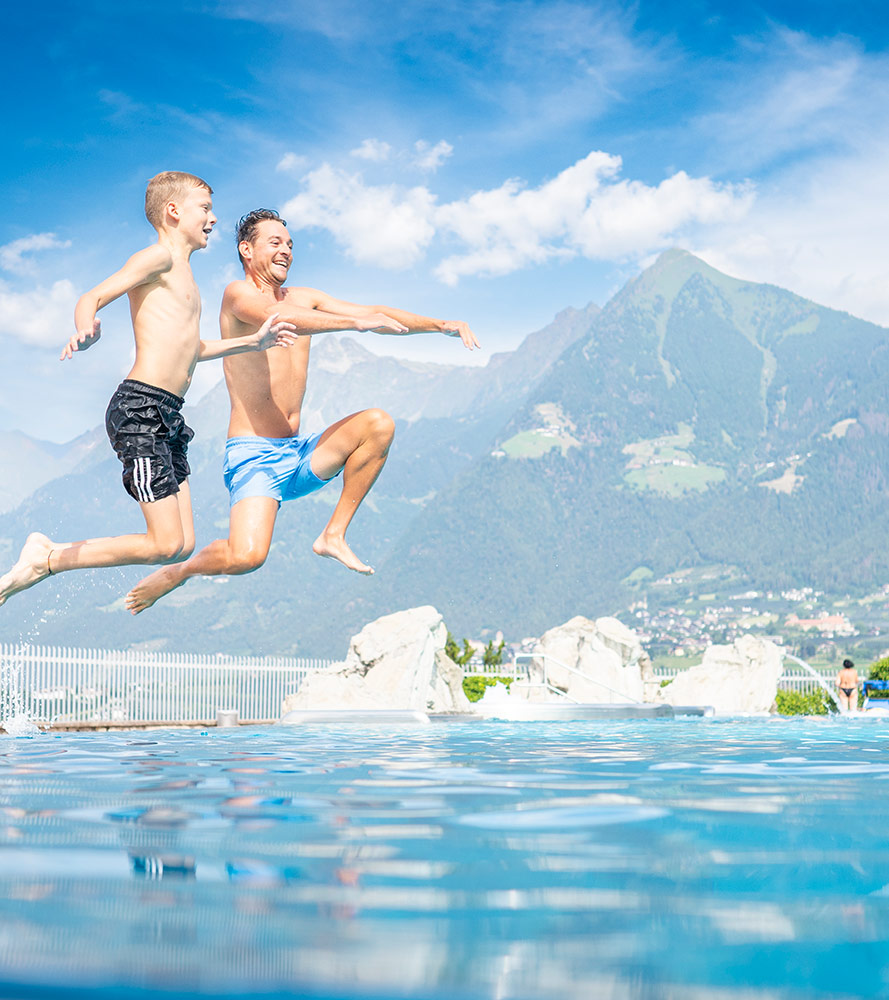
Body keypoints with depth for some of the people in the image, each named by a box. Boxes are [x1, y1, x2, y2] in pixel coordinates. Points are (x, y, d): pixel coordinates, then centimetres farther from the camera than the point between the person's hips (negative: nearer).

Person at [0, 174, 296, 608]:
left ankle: (50, 554, 12)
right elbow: (92, 298, -11)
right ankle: (46, 559, 0)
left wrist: (252, 341, 32)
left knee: (182, 546, 4)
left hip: (168, 417, 10)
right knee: (166, 544, -13)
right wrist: (87, 330, -33)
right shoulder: (159, 256, -3)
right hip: (140, 409, -10)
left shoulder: (183, 274, 25)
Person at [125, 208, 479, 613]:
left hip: (298, 454, 7)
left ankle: (333, 535, -4)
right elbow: (285, 319, -28)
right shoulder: (238, 294, -6)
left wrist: (443, 325, -2)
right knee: (247, 556, -27)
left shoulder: (302, 298, 14)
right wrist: (357, 322, -32)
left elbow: (375, 313, 9)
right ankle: (178, 571, 7)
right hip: (252, 455, -7)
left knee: (378, 423, -13)